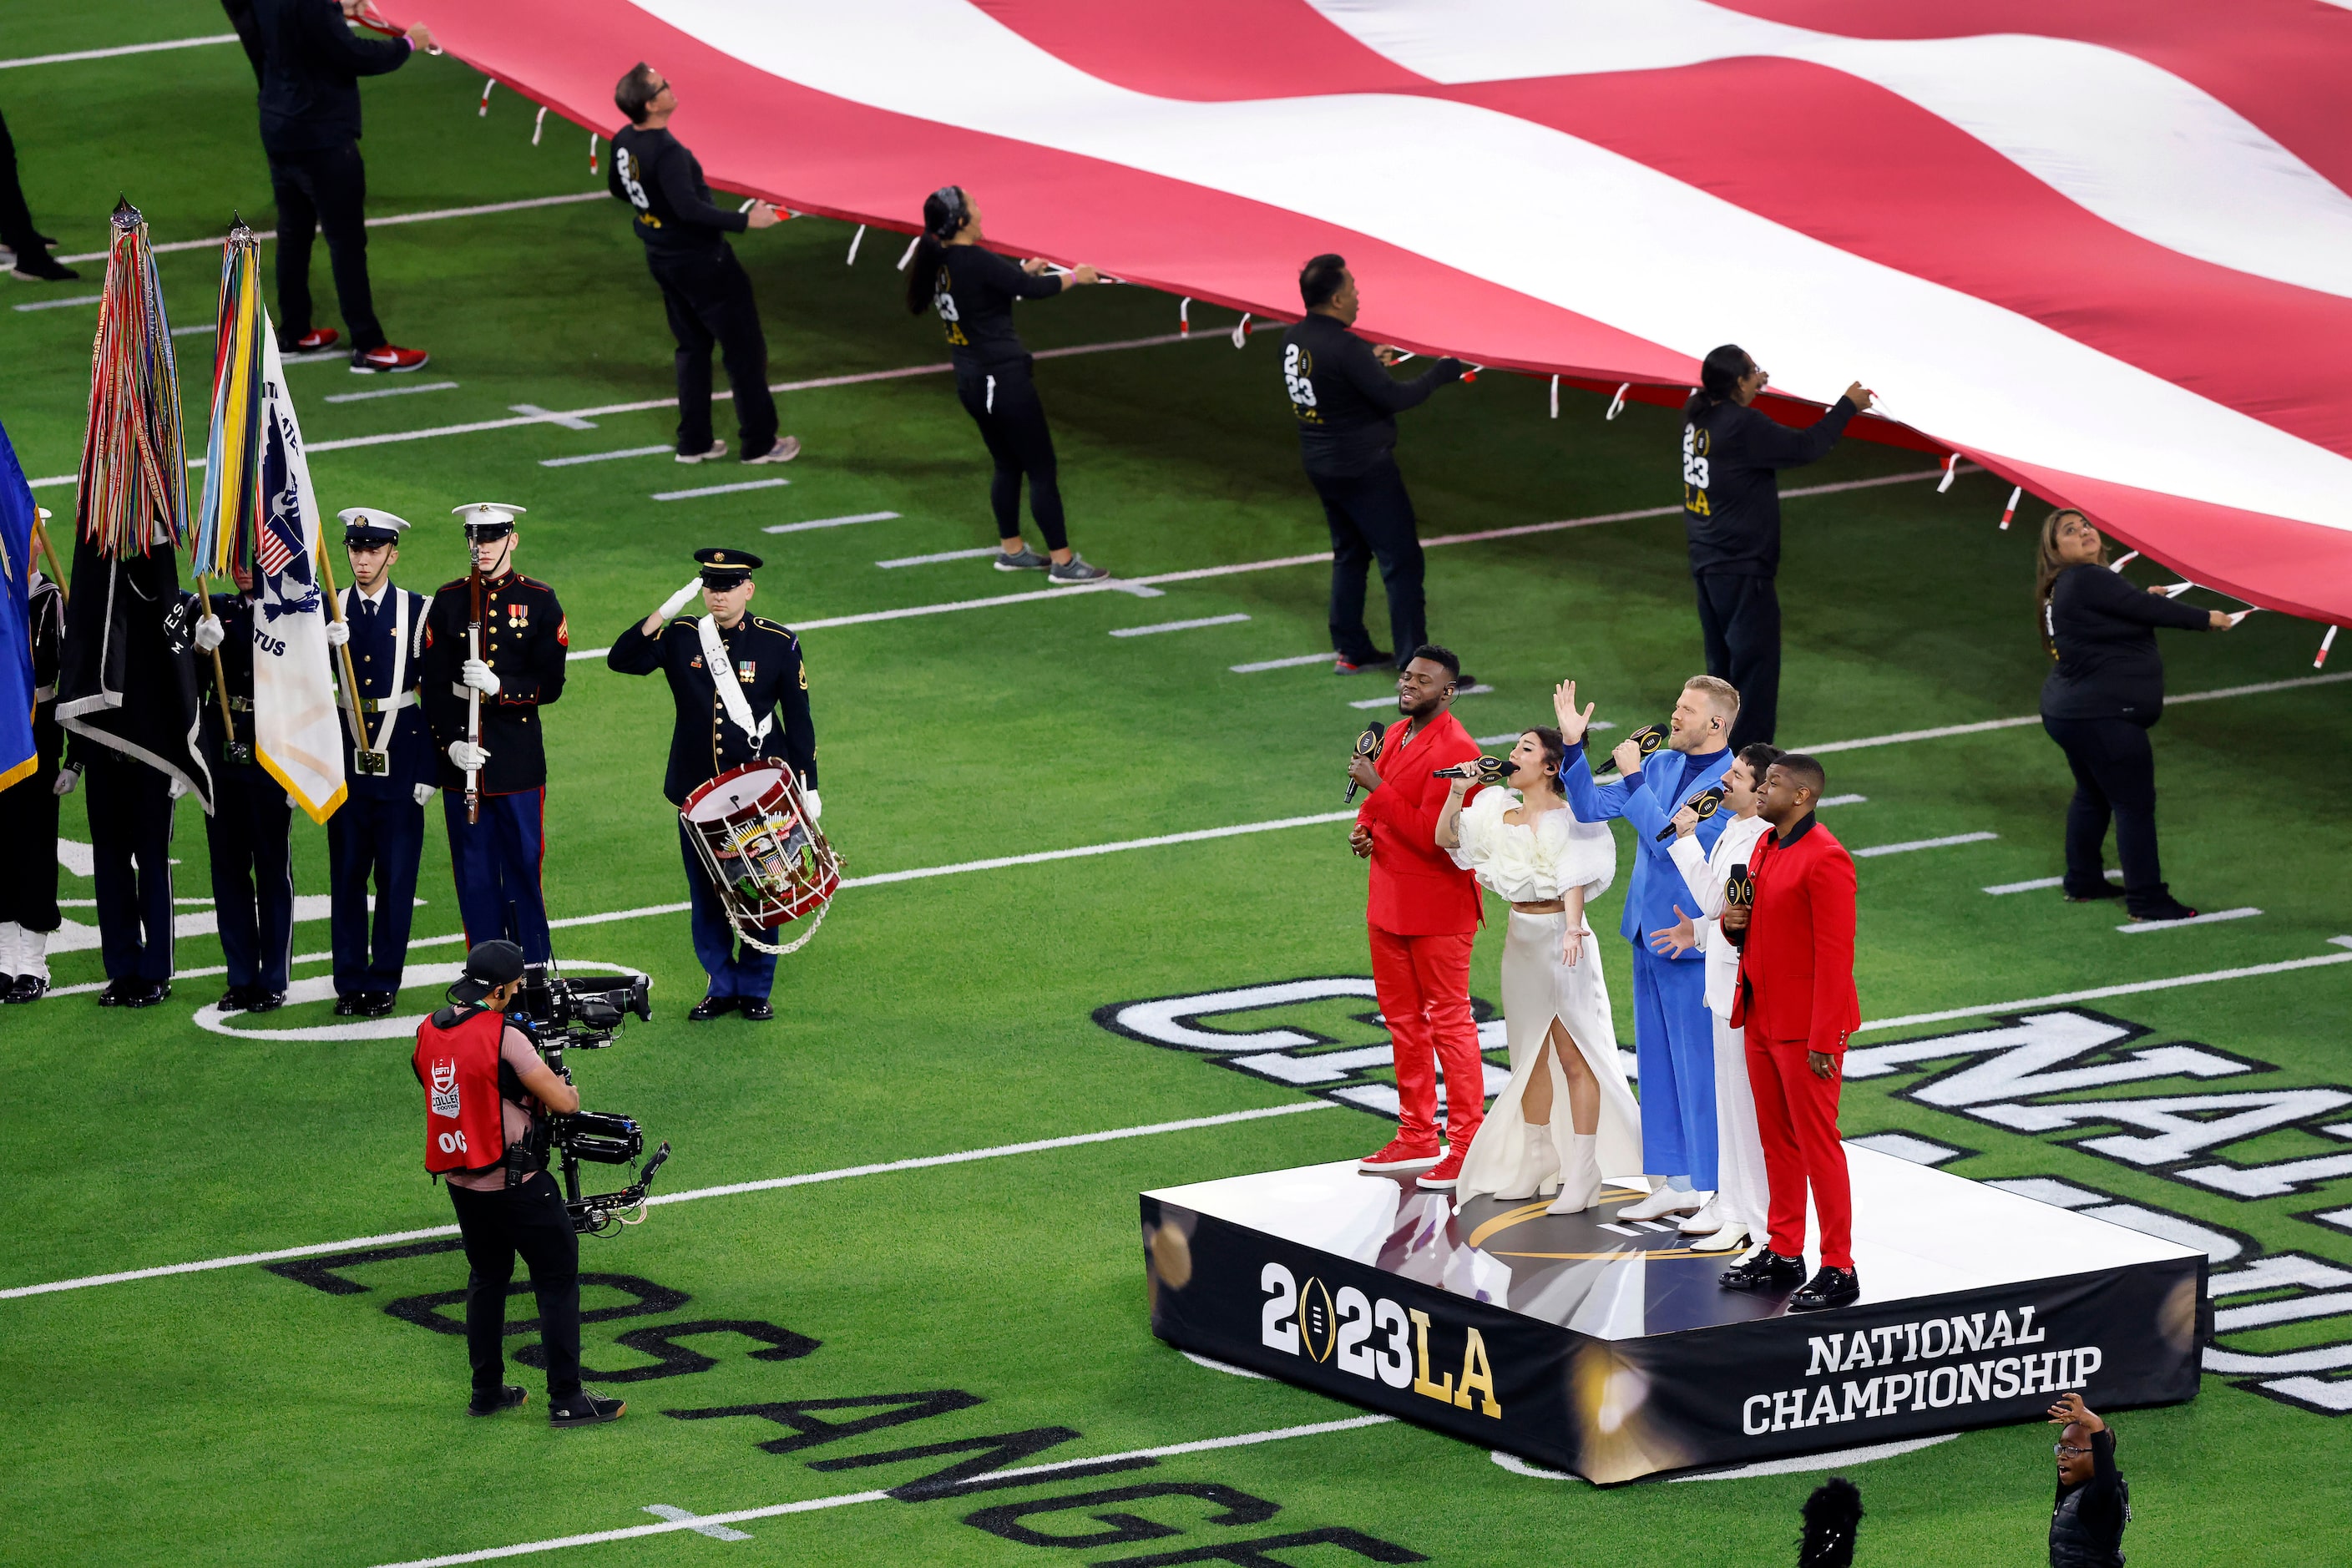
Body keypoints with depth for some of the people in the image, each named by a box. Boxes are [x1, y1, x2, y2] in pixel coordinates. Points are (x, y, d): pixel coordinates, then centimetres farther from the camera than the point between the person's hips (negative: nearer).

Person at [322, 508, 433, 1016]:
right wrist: (329, 647, -22)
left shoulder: (417, 612, 0)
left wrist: (429, 768, -3)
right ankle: (350, 981, 10)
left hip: (400, 758, -2)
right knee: (347, 873, 3)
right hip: (347, 754, 2)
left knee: (396, 874, 0)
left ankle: (384, 982, 7)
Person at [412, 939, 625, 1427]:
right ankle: (567, 1400, 1)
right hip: (515, 1184, -7)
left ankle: (487, 1392, 27)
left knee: (487, 1277, 23)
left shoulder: (428, 1032, 1)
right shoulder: (502, 1036, -21)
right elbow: (563, 1102, -20)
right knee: (558, 1279, 2)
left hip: (460, 1181, 7)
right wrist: (564, 1088, 4)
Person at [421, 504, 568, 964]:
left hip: (519, 763, -2)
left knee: (524, 871, 0)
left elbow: (550, 685, -2)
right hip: (463, 760, 2)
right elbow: (434, 684, 3)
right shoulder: (446, 601, 6)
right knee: (475, 877, 4)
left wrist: (499, 687, -19)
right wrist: (450, 744, -10)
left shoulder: (539, 601, 1)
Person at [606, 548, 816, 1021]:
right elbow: (621, 659, -11)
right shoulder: (680, 637, 0)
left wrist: (808, 787, -2)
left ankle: (755, 989, 17)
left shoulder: (779, 644, -3)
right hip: (697, 792, 2)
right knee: (706, 894, 8)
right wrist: (661, 614, -23)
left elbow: (798, 720, 1)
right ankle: (722, 986, 21)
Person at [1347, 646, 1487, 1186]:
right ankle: (1418, 1138, 24)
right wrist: (1363, 828, 3)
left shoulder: (1455, 751, -18)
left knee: (1450, 1023, -5)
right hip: (1389, 900, 9)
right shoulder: (1395, 736, 10)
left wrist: (1376, 786, -23)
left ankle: (1466, 1150, -2)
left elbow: (1428, 835, -24)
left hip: (1438, 907, -9)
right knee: (1403, 1020, 15)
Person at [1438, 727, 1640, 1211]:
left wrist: (1572, 928, -34)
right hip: (1521, 939, 7)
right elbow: (1447, 839, 17)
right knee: (1531, 1053, 15)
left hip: (1561, 938, -7)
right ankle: (1538, 1160, 25)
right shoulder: (1501, 815, 10)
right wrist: (1456, 795, 2)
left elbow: (1575, 878, -20)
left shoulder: (1568, 819, -9)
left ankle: (1583, 1171, -7)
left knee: (1574, 1055, -6)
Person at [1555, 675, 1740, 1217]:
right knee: (1657, 1064, 14)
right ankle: (1678, 1186, 23)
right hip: (1650, 933, 8)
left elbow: (1671, 840, -25)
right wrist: (1573, 745, -2)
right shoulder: (1660, 764, 7)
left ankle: (1716, 1194, 7)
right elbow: (1590, 807, 9)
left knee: (1701, 1068, -1)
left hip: (1694, 944, -8)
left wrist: (1633, 777, -22)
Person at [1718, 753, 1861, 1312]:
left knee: (1817, 1143, -4)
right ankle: (1783, 1254, 24)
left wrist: (1823, 1039, -22)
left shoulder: (1825, 858, -18)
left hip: (1806, 1025, -9)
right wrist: (1733, 923, -1)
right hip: (1762, 1015, 9)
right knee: (1776, 1140, 15)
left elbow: (1835, 953, -20)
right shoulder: (1765, 846, 11)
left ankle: (1838, 1269, 1)